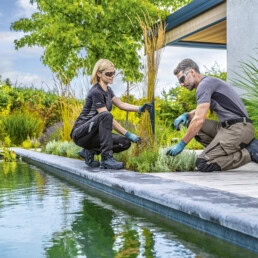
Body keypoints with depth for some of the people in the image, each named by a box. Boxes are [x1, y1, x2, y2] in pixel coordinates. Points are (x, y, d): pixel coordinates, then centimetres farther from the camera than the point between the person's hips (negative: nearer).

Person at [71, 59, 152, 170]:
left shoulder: (107, 90, 10)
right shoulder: (96, 92, -18)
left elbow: (121, 104, 17)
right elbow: (108, 119, -22)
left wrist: (140, 108, 0)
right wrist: (128, 134, -23)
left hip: (94, 134, 9)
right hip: (80, 134, -8)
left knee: (125, 142, -9)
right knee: (105, 115, -34)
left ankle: (90, 151, 4)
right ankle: (106, 158, -32)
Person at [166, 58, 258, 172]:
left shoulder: (205, 84, -9)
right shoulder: (210, 82, 22)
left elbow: (199, 119, -17)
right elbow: (201, 111, 35)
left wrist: (181, 144, -11)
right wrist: (186, 115, 14)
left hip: (238, 128, -10)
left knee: (202, 164, -18)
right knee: (191, 122, 12)